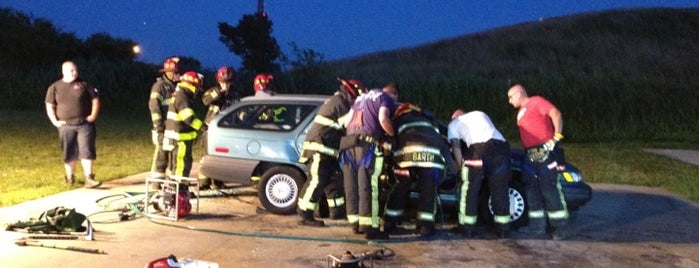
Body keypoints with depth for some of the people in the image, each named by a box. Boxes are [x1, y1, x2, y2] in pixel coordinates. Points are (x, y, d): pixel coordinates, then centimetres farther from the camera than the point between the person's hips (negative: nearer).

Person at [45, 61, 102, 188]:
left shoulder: (84, 85, 3)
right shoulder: (54, 87, 3)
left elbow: (95, 100, 7)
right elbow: (49, 106, 7)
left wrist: (93, 115, -3)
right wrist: (55, 121, -3)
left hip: (85, 124, -1)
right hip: (66, 126, 1)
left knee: (87, 151, -6)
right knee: (69, 154, 9)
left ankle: (89, 179, -6)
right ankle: (70, 178, 25)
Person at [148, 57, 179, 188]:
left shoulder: (178, 86, 17)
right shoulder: (160, 85, -7)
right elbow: (154, 105, -14)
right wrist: (158, 124, -20)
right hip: (164, 127, -8)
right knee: (162, 154, -8)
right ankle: (157, 181, -3)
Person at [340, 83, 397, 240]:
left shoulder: (361, 97, 27)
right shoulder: (386, 99, 6)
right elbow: (383, 119, -13)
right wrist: (393, 135, 1)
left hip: (349, 142, 7)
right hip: (367, 144, -7)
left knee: (351, 186, 9)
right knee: (368, 187, -8)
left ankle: (355, 223, 14)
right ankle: (369, 226, -10)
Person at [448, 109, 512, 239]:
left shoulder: (453, 123, 25)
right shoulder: (481, 114, 38)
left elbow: (456, 147, 14)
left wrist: (461, 167, 20)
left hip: (479, 148, -4)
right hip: (501, 146, 4)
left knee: (470, 190, 8)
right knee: (500, 190, 12)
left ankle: (467, 228, 12)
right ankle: (502, 229, 16)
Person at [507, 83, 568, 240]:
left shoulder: (536, 102, -1)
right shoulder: (521, 112, 23)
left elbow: (556, 114, -13)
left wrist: (557, 137, -18)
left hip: (545, 153, -9)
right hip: (530, 156, 9)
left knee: (549, 190, -8)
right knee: (531, 190, 8)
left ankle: (560, 227, -2)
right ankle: (537, 226, 14)